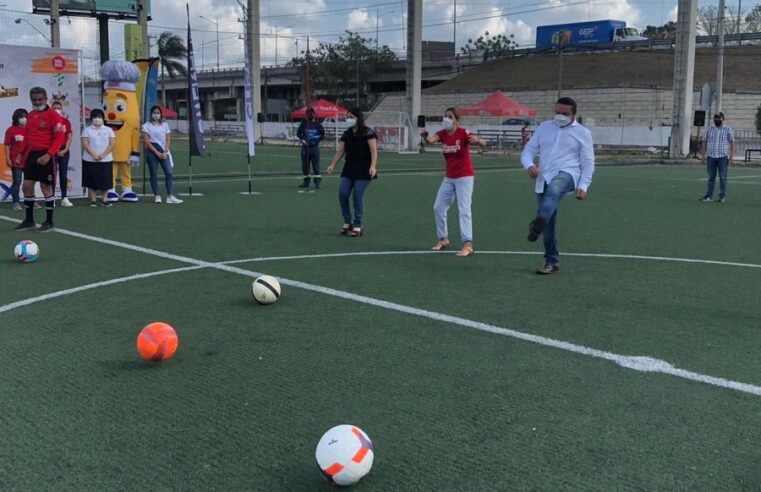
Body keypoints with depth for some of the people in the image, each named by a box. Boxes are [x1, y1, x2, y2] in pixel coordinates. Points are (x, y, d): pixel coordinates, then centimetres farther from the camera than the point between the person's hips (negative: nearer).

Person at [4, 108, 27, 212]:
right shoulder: (11, 130, -2)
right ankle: (16, 202, 3)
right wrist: (7, 158, -9)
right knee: (17, 182, -1)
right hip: (16, 160, -3)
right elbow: (7, 145, -2)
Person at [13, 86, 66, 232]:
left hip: (46, 155, -7)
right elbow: (27, 136, 20)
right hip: (31, 154, 7)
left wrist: (48, 154, -23)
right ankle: (29, 221, 18)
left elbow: (60, 137, -15)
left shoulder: (53, 115, -10)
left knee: (46, 187, -1)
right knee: (26, 186, 7)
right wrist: (23, 153, 11)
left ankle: (49, 222, 10)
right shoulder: (30, 115, 13)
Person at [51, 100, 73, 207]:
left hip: (64, 151, 2)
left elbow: (69, 138, 5)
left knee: (64, 174, 3)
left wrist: (65, 150, -7)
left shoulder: (66, 121, 6)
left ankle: (64, 198, 8)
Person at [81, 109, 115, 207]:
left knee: (105, 180, 1)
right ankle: (93, 200, 5)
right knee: (92, 181, 0)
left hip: (106, 159, 1)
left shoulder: (108, 130, 9)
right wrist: (94, 154, -16)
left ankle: (105, 200, 8)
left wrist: (103, 155, -13)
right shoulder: (87, 130, 6)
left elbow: (112, 144, 0)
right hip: (90, 160, -1)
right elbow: (85, 144, -3)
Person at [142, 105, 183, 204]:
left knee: (169, 173, -9)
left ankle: (170, 196, -12)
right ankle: (157, 196, 5)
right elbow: (146, 141, -4)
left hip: (163, 151, 2)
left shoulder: (165, 125, 12)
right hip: (151, 150, -2)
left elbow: (168, 139, 8)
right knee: (154, 174, 0)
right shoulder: (146, 125, 3)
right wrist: (157, 152, -11)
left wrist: (165, 152, -7)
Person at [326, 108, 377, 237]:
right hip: (349, 168, 6)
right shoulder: (347, 134, 12)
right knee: (342, 193, -4)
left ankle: (357, 225, 4)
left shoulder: (368, 133, -7)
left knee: (358, 195, -9)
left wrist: (373, 166, -23)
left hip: (364, 169, -6)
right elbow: (340, 151, 13)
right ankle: (347, 222, 11)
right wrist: (333, 164, 3)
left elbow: (374, 150, -13)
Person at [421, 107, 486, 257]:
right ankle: (443, 239, 25)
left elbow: (483, 144, -25)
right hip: (449, 177, 6)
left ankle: (468, 244, -13)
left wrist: (477, 139, -48)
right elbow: (431, 139, -24)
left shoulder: (463, 133, -15)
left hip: (464, 177, -6)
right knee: (438, 207, 10)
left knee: (464, 209, -12)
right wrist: (425, 135, -47)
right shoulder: (442, 134, -2)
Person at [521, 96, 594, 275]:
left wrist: (583, 186, -8)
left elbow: (588, 163, 5)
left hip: (567, 174, -4)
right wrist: (529, 165, -11)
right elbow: (528, 150, 12)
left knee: (553, 189, -41)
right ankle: (552, 262, 18)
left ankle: (538, 223, -67)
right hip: (544, 181, 5)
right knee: (549, 224, 4)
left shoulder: (582, 133, 7)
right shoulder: (544, 128, 16)